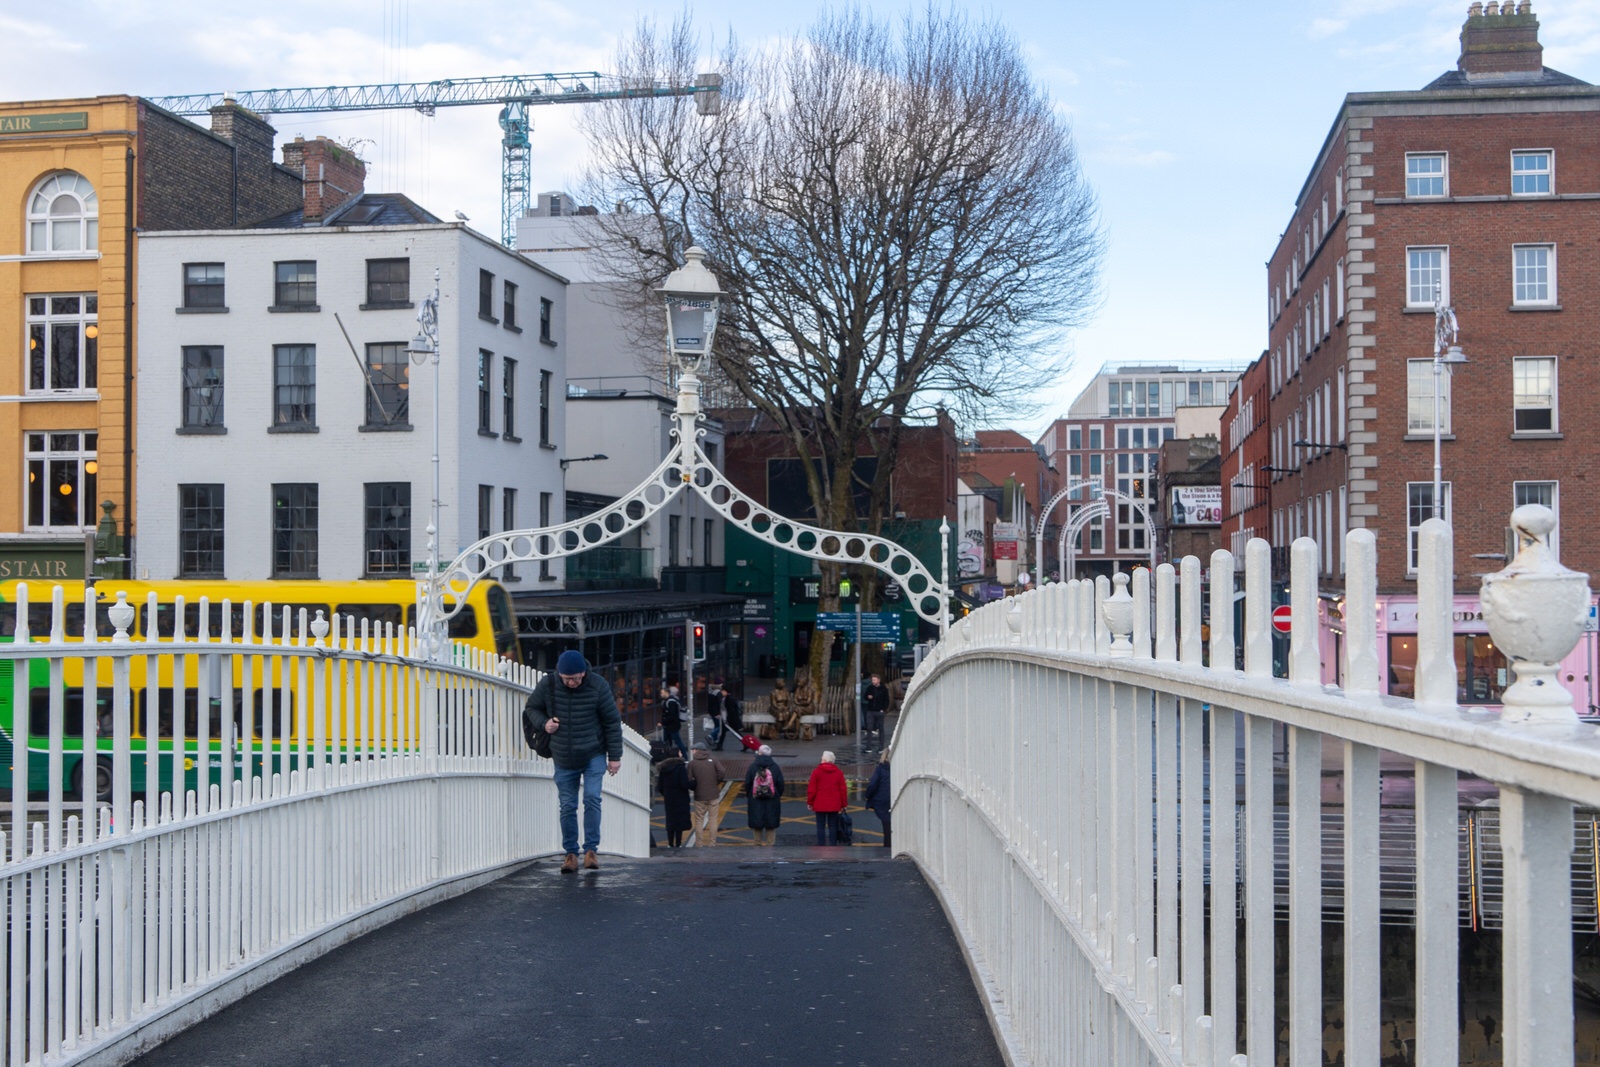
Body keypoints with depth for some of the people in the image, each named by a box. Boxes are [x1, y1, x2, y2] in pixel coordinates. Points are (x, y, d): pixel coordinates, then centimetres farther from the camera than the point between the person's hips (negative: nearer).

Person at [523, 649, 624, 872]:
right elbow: (531, 708, 11)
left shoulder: (597, 686, -10)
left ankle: (591, 849, -6)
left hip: (593, 755, -2)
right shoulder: (547, 685, -7)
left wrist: (615, 756, -3)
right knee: (567, 806, 1)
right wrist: (543, 723, -11)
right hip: (564, 759, 2)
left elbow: (612, 722, -3)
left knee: (592, 798, -15)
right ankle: (570, 853, 12)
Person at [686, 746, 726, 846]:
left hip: (699, 796, -1)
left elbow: (689, 780, -6)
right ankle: (712, 843, 5)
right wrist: (715, 783, 3)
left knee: (699, 820, 7)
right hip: (713, 795, 1)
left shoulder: (692, 763, -1)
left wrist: (695, 787, 12)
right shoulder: (712, 760, 3)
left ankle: (699, 843, 7)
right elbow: (722, 773, -11)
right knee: (713, 819, 6)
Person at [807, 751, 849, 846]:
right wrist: (843, 804, 12)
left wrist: (809, 802, 5)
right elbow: (843, 790, 5)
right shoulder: (839, 773, 5)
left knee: (821, 826, 1)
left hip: (820, 805, -2)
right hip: (834, 805, 2)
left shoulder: (816, 772, -5)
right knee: (832, 826, 8)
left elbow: (811, 790, -5)